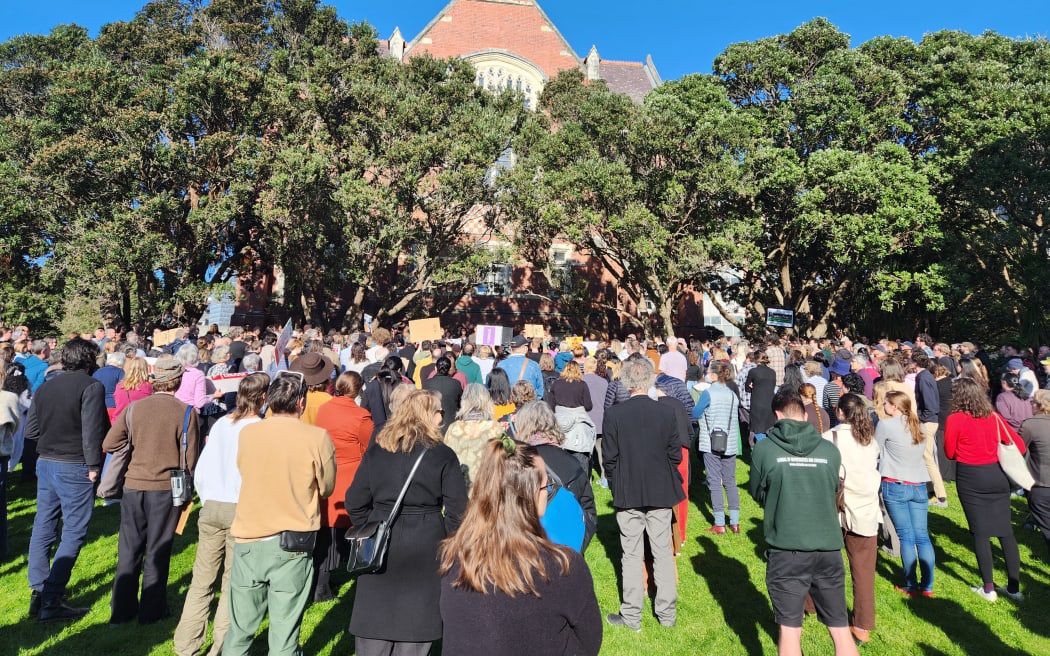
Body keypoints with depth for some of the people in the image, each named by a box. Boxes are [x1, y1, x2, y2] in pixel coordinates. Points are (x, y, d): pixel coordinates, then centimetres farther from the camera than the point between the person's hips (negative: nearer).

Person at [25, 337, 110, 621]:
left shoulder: (44, 387, 8)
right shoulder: (91, 386, -13)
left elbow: (30, 431, 9)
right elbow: (93, 430, -19)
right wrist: (94, 465, -12)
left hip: (45, 463, 7)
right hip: (74, 468, -7)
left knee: (43, 529, 15)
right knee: (73, 534, 1)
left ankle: (38, 592, 19)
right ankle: (50, 603, 2)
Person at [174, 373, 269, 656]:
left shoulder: (220, 423, 4)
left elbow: (200, 470, 7)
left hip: (212, 508, 4)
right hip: (242, 510, -4)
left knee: (201, 581, 13)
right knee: (233, 585, 7)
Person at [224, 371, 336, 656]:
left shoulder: (246, 433, -3)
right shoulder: (317, 438, -12)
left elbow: (245, 473, 10)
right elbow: (326, 488, 0)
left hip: (249, 542, 3)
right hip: (293, 546, -3)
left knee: (239, 632, 17)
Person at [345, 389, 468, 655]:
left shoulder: (375, 451, 3)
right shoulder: (443, 455, -7)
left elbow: (355, 503, 5)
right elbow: (457, 511, -9)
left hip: (380, 546, 3)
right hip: (425, 547, -3)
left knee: (374, 629, 15)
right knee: (416, 625, 9)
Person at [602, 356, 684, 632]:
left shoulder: (613, 414, -13)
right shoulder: (667, 412, -9)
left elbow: (609, 456, -8)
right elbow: (676, 454, -2)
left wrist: (616, 485, 8)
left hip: (627, 493, -1)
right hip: (661, 492, 2)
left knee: (632, 555, 9)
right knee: (663, 553, 14)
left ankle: (631, 616, 18)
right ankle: (667, 613, 24)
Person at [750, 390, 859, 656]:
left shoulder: (764, 448, -7)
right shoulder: (830, 450, -1)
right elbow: (832, 491, 14)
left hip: (786, 550, -3)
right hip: (828, 548, 3)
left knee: (790, 628, 10)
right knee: (840, 628, 17)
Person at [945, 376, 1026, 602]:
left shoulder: (955, 419, -10)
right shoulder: (994, 417, 3)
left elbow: (949, 453, -3)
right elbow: (1019, 446, 6)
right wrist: (995, 453, 15)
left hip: (970, 477, -4)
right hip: (997, 475, 4)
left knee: (980, 533, 4)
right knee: (1006, 531, 11)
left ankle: (989, 589, 11)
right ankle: (1014, 587, 18)